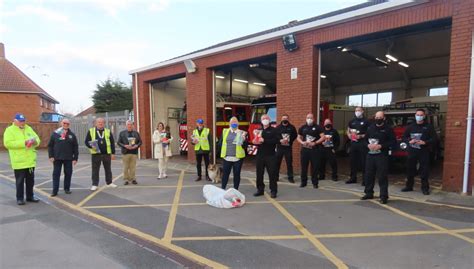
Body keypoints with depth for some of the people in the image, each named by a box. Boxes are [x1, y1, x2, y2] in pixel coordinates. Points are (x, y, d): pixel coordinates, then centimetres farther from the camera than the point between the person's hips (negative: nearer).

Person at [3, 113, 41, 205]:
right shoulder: (10, 130, -5)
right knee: (20, 181, 4)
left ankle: (30, 196, 24)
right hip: (19, 162, -5)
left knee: (30, 180, 13)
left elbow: (37, 139, 12)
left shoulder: (29, 129, 12)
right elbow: (8, 143, -17)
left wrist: (34, 141, -13)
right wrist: (23, 143, -24)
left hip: (30, 161, 5)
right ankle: (20, 198, 15)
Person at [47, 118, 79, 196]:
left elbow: (75, 147, 5)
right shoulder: (55, 133, 3)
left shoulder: (72, 135, 5)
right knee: (56, 174, 2)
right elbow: (50, 145, 4)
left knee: (68, 174, 7)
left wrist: (75, 158, 0)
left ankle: (67, 188, 20)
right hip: (57, 158, -1)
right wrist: (51, 156, -4)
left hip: (68, 158, 1)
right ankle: (55, 190, 6)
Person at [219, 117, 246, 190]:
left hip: (238, 157, -1)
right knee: (225, 173, 6)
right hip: (227, 157, 2)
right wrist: (222, 151, -2)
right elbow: (220, 143, 14)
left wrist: (244, 140, -19)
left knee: (237, 174, 6)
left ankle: (235, 190, 18)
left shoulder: (242, 133, 3)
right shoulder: (225, 131, 10)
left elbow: (245, 146, -2)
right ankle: (222, 189, 19)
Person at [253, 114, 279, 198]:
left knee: (272, 173, -2)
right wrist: (255, 142, -5)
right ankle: (260, 190, 19)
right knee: (259, 173, 7)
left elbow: (276, 140, -13)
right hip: (260, 155, 4)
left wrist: (264, 140, -19)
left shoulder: (273, 130, 1)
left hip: (270, 155, -4)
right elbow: (255, 141, 19)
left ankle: (273, 191, 7)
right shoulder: (259, 130, 15)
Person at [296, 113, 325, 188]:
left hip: (315, 149, -3)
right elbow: (298, 138, 15)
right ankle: (303, 182, 17)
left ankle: (315, 183, 11)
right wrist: (302, 142, -6)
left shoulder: (317, 127, 2)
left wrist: (314, 143, -16)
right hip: (305, 149, 3)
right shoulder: (302, 128, 11)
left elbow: (323, 137, -5)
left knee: (315, 167, 0)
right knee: (304, 166, 6)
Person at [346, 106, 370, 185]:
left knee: (363, 161, -4)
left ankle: (365, 179, 3)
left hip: (362, 143, -5)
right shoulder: (352, 121, 15)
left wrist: (362, 136, -16)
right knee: (353, 160, 9)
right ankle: (353, 178, 20)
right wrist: (349, 135, 3)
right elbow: (348, 130, 23)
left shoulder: (366, 121, -1)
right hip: (353, 143, 5)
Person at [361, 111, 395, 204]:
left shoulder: (388, 129, -1)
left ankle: (384, 196, 3)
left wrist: (381, 146, -15)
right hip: (370, 154, 5)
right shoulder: (370, 128, 13)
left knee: (382, 176, -6)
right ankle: (369, 193, 24)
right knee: (369, 175, 10)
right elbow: (365, 139, 17)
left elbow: (393, 142, -5)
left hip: (382, 155, -5)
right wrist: (368, 145, -4)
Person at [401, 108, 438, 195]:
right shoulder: (411, 126, 12)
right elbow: (404, 137, 14)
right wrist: (409, 141, -6)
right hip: (412, 152, 3)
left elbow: (434, 139, -1)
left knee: (424, 171, -2)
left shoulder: (429, 127, 3)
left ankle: (425, 188, 10)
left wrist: (425, 142, -15)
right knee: (410, 169, 9)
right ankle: (409, 186, 21)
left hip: (424, 152, -3)